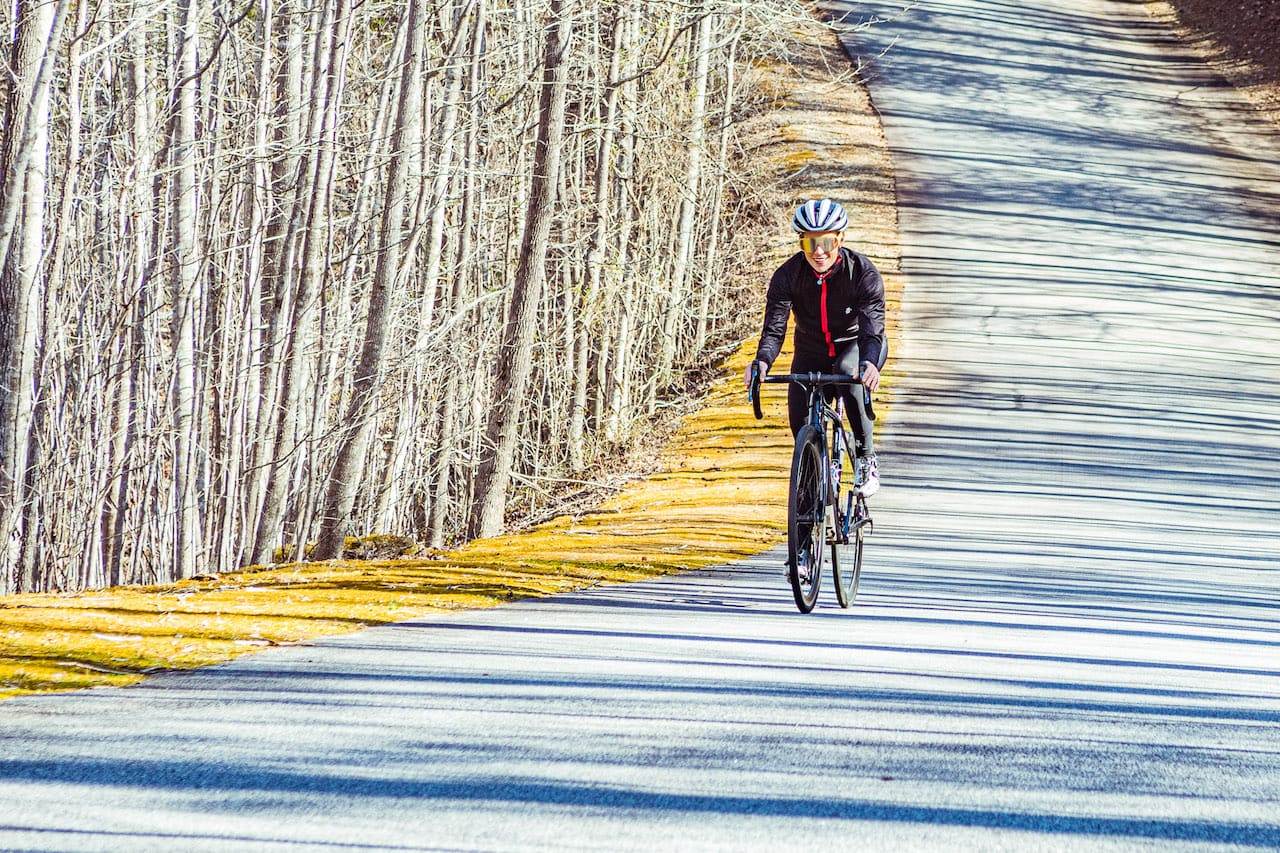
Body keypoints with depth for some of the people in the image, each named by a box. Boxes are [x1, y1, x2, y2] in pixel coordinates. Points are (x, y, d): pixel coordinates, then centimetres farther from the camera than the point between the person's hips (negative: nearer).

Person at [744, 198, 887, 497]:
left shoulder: (863, 272, -25)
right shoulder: (787, 275, -20)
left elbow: (873, 327, -35)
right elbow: (774, 327, -27)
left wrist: (869, 363, -57)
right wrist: (762, 362, -49)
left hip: (857, 346, -3)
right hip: (811, 354, 3)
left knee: (848, 370, -37)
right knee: (801, 424, -12)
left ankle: (867, 458, -23)